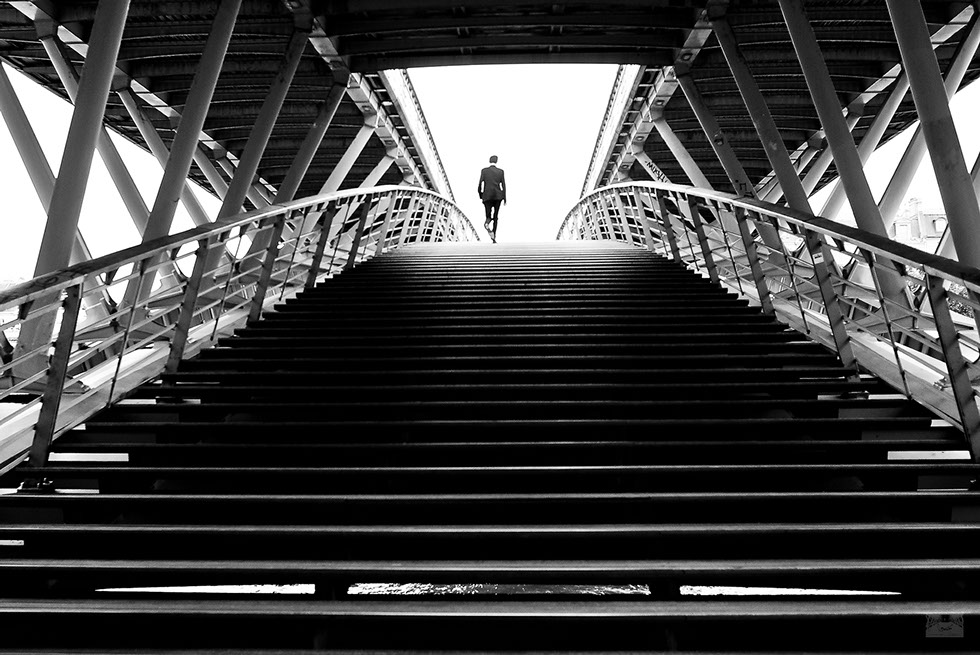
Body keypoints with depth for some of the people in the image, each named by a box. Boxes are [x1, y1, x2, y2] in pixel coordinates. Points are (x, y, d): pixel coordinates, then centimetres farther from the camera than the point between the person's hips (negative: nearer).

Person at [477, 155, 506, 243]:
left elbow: (480, 184, -2)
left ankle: (487, 223, -32)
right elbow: (503, 185, 1)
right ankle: (494, 236, 2)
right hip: (498, 196, 1)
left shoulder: (484, 171, 1)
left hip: (487, 196, -1)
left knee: (488, 215, 7)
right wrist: (505, 198, 6)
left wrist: (480, 195, 9)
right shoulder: (500, 171, 3)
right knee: (495, 216, 12)